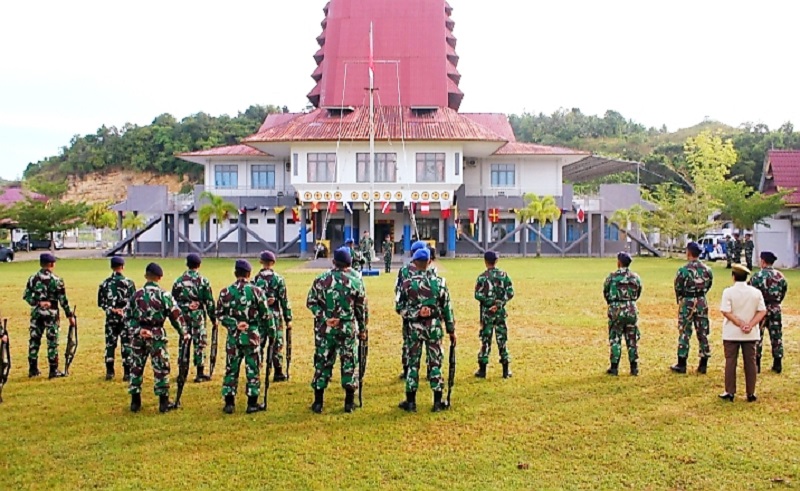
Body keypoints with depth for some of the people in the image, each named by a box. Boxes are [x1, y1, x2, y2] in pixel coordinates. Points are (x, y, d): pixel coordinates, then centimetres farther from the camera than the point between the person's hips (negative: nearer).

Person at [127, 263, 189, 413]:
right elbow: (176, 315, -5)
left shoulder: (136, 294, 4)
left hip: (138, 335, 3)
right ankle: (163, 402, 8)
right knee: (161, 367, 4)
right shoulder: (164, 295, -7)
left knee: (136, 367, 12)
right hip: (157, 335, -3)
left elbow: (129, 316, 2)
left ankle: (135, 402, 19)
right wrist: (184, 333, 4)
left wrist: (136, 330, -1)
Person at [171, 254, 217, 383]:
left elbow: (173, 300, 6)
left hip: (183, 315, 3)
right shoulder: (203, 281, -6)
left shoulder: (179, 281, 4)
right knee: (199, 343, 2)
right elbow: (209, 301, -3)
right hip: (198, 315, -3)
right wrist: (213, 317, 4)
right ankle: (200, 374, 4)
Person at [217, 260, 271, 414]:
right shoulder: (256, 291, -9)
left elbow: (219, 314, -1)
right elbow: (266, 315, -6)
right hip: (252, 336, -2)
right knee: (252, 369, 7)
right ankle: (252, 404, 11)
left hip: (233, 336, 2)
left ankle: (229, 403, 15)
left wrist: (234, 324, -4)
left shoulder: (225, 292, -1)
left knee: (231, 369, 11)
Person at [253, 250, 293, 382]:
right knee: (277, 345, 7)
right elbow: (284, 300, -4)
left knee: (258, 345, 9)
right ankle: (278, 374, 11)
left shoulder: (255, 279, -2)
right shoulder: (278, 279, -4)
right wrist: (288, 319, 2)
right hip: (275, 316, -1)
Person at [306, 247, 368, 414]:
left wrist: (324, 317, -8)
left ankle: (318, 402, 14)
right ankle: (349, 402, 13)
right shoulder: (356, 282, -4)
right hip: (348, 329, -1)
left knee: (322, 362, 9)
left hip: (324, 329, 1)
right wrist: (362, 329, 12)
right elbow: (362, 309, 2)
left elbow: (311, 302, -4)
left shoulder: (321, 280, -3)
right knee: (349, 363, 10)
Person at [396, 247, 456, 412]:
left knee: (413, 363, 9)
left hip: (414, 327, 0)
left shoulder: (407, 283, -7)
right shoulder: (438, 282, -4)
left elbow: (399, 307, -7)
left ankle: (410, 402, 15)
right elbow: (447, 308, 1)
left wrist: (414, 313, -4)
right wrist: (451, 330, 8)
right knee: (435, 363, 8)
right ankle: (437, 402, 12)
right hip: (434, 326, 1)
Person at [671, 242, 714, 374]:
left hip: (687, 303, -4)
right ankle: (703, 365, 14)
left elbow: (678, 288, -5)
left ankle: (681, 365, 9)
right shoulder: (707, 269, 0)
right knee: (703, 333, 10)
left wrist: (680, 299, 13)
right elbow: (708, 285, 7)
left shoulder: (683, 270, -14)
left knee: (684, 333, 4)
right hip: (702, 303, 4)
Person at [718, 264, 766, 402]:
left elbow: (726, 312, -16)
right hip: (751, 334, 3)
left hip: (731, 333, -2)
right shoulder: (756, 292, 0)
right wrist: (750, 325, -12)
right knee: (750, 362, 10)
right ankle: (751, 394, 14)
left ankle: (730, 393, 9)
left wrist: (740, 324, -14)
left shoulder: (728, 292, -10)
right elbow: (762, 311, -5)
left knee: (730, 362, 6)